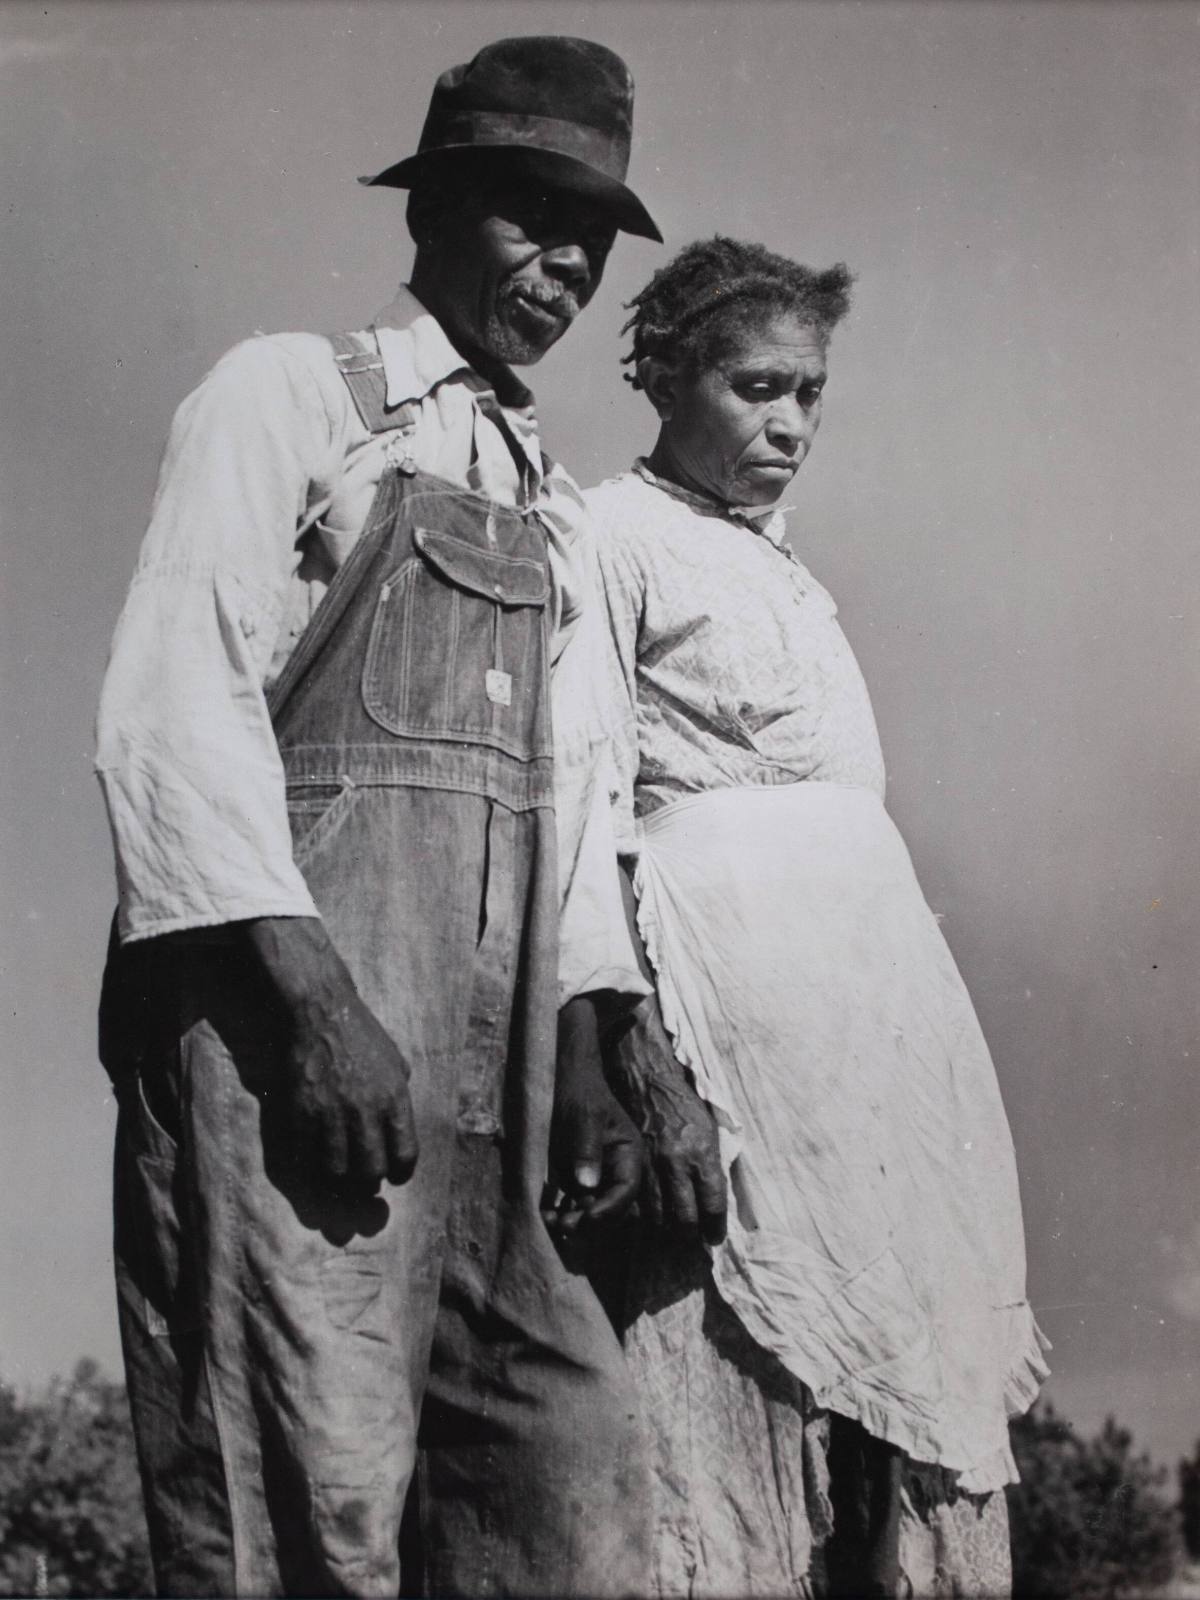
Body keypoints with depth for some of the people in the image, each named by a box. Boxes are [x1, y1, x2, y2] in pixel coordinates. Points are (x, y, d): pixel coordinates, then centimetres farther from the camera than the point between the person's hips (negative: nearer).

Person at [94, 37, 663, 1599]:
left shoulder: (556, 509, 23)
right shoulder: (289, 393, 3)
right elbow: (174, 707, -9)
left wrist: (583, 1052, 7)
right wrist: (311, 994, -19)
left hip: (488, 1054, 7)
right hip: (280, 995, -6)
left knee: (576, 1461, 4)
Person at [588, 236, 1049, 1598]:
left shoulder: (787, 574, 24)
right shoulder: (611, 536, 1)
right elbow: (584, 827, -9)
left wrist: (920, 1035, 12)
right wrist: (644, 1062, -20)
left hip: (884, 998, 7)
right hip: (722, 988, -7)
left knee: (903, 1409, 3)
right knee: (731, 1410, -7)